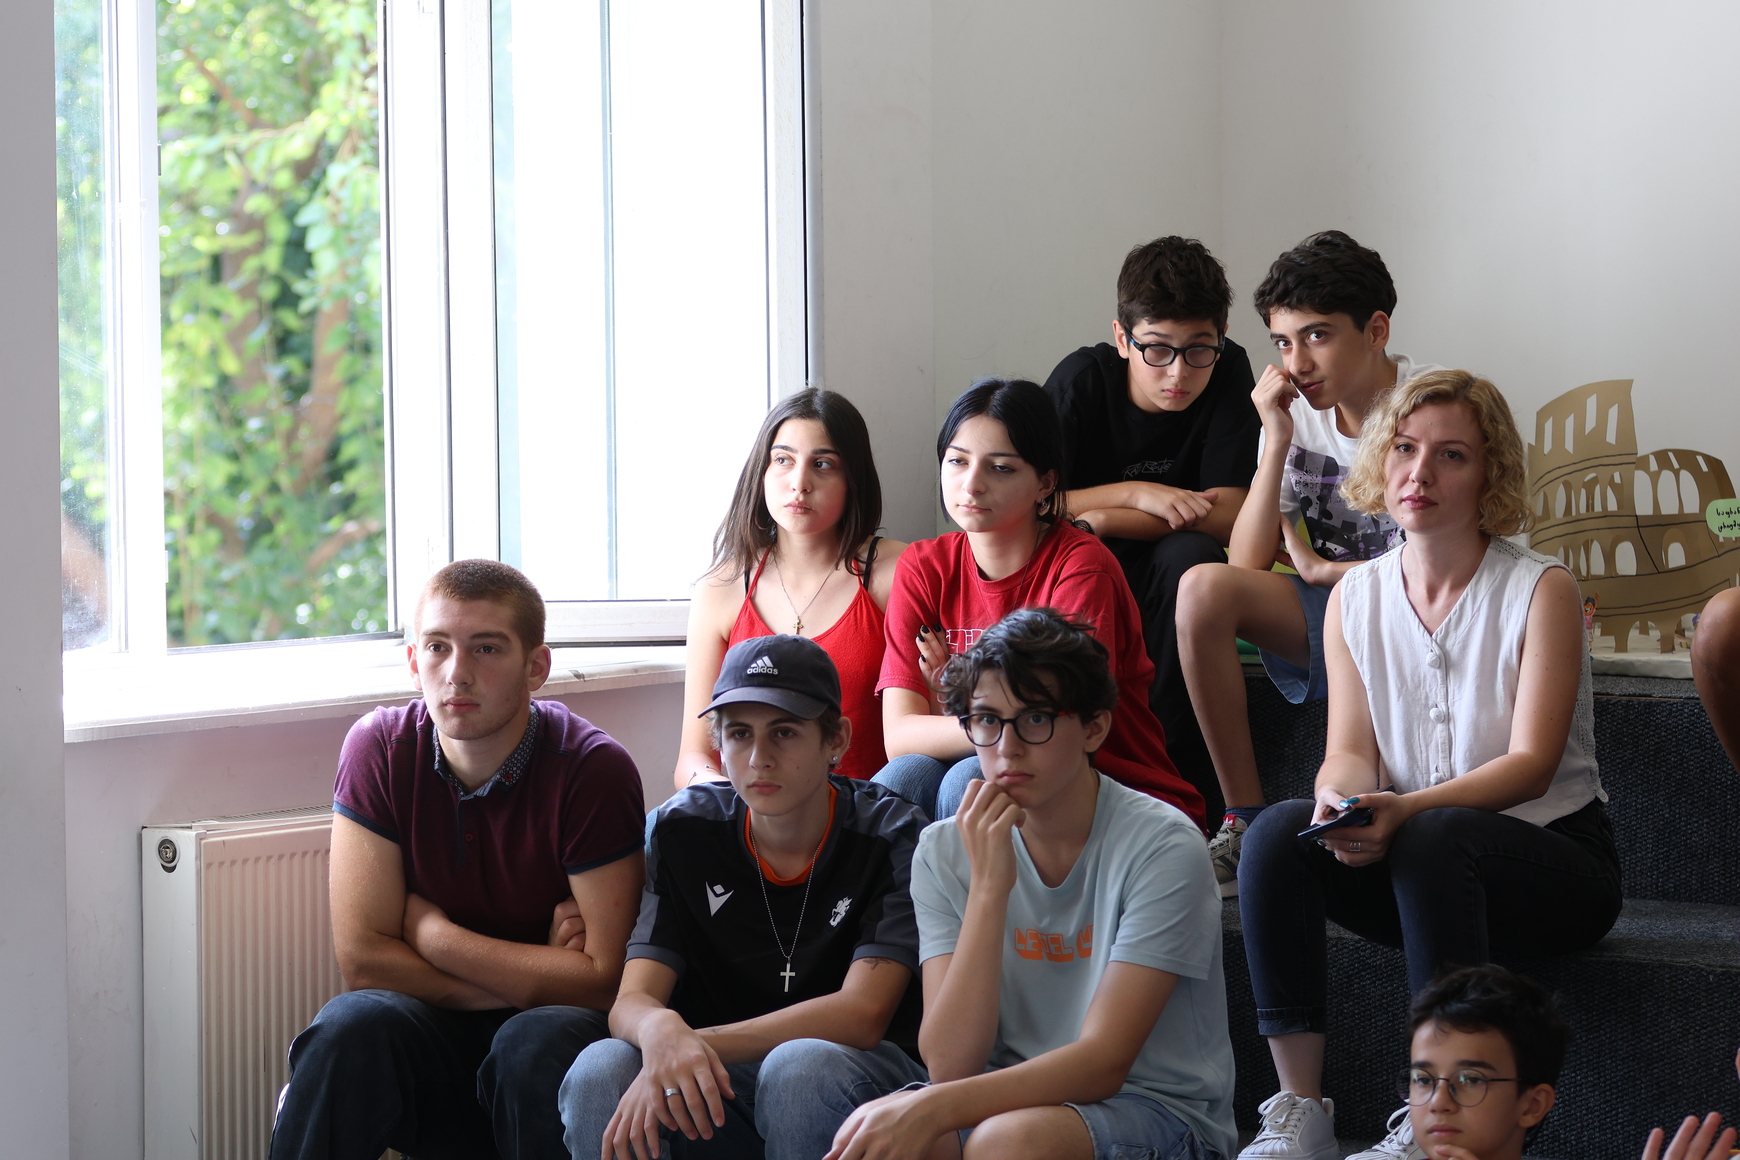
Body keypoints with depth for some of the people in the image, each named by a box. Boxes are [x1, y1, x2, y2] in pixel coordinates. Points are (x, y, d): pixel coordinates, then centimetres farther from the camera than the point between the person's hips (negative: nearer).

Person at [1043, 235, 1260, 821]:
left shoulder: (1228, 373, -12)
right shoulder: (1082, 379, -13)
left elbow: (1227, 516, -19)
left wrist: (1102, 520, -26)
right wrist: (1138, 494, -27)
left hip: (1167, 579, 0)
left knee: (1189, 554, -34)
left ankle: (1182, 778, -29)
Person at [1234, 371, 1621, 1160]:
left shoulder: (1540, 591, -8)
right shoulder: (1355, 598, 7)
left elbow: (1532, 762, -16)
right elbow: (1350, 749, 2)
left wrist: (1407, 809, -33)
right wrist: (1341, 800, -24)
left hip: (1553, 857, -4)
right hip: (1417, 866, 4)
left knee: (1432, 839, -37)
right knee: (1277, 831, -24)